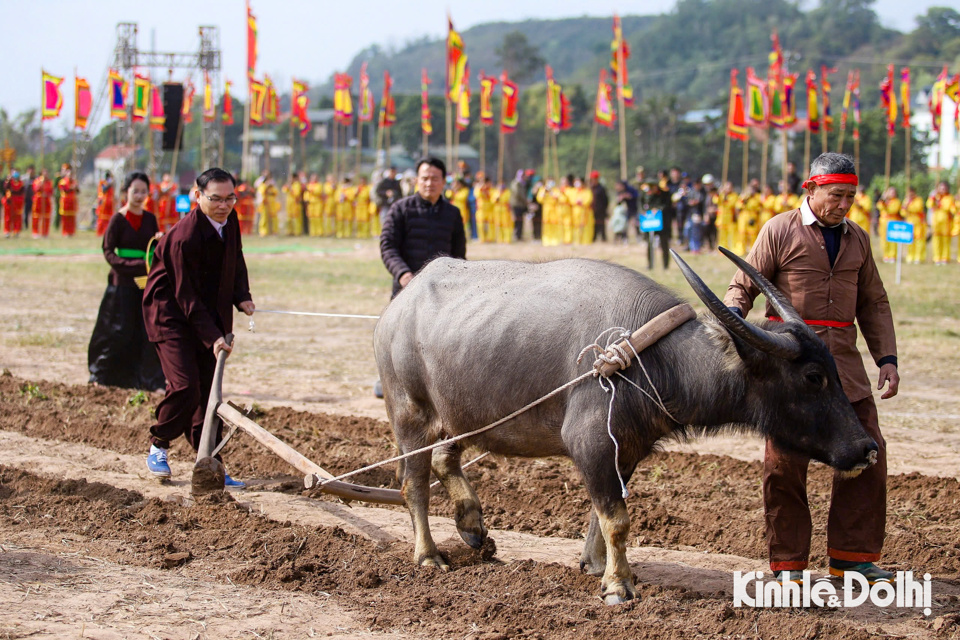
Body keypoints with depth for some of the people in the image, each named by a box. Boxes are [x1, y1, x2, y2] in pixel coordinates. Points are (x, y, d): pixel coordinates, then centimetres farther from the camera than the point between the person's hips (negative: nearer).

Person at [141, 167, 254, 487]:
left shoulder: (229, 220, -2)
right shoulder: (185, 236, -26)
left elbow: (236, 260, 16)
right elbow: (186, 296, -22)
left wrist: (242, 297, -1)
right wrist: (212, 337, -25)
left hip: (211, 313, 7)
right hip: (172, 314, -7)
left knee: (210, 388, 3)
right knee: (185, 385, -17)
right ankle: (158, 445, 8)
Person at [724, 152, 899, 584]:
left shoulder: (856, 240, 16)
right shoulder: (780, 232, 1)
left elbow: (873, 304, 22)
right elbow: (743, 286, 1)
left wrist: (887, 358, 12)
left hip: (844, 362, 5)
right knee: (785, 460, -4)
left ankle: (851, 556, 12)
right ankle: (787, 562, 6)